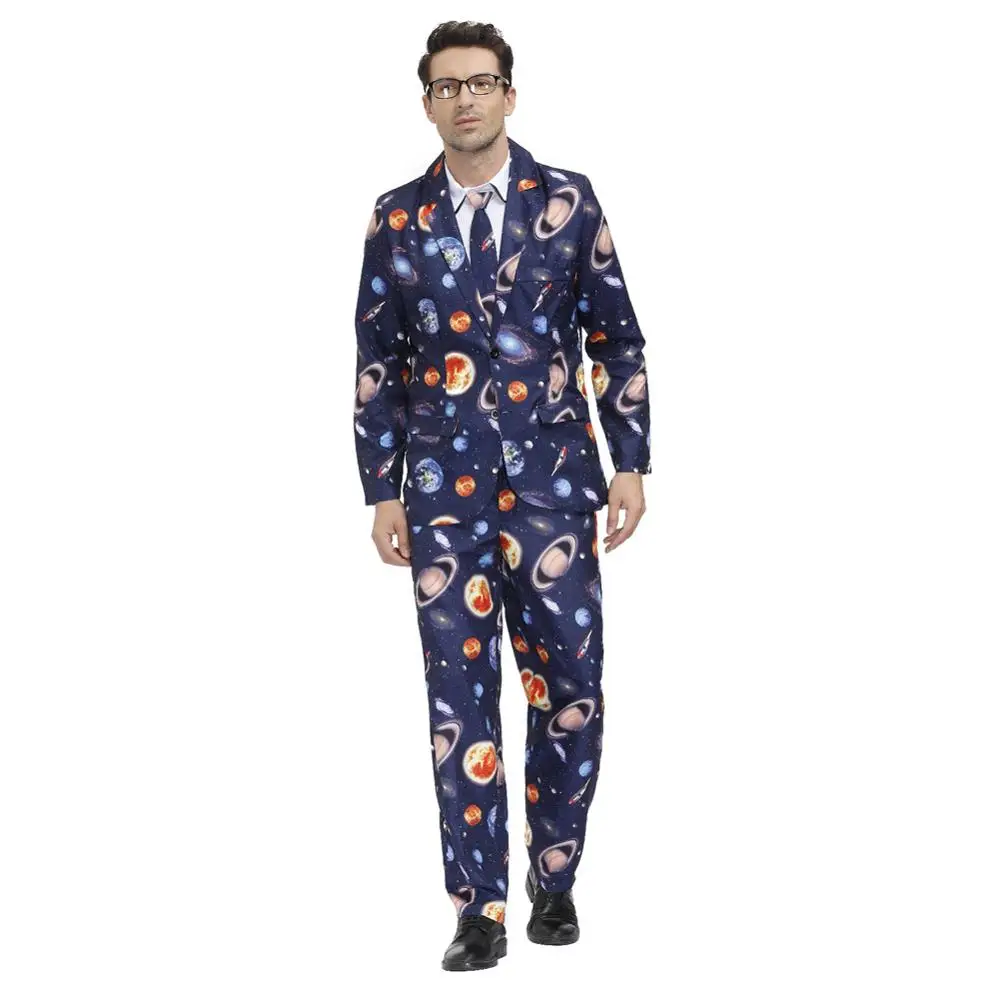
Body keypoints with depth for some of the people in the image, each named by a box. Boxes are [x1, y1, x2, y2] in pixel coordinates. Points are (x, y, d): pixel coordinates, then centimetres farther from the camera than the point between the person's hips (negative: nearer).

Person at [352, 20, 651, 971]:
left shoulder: (567, 202, 3)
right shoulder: (397, 217, 6)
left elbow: (616, 338, 5)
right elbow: (376, 362, 9)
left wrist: (630, 463, 0)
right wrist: (380, 490, 5)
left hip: (551, 483, 0)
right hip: (445, 492, 1)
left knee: (568, 690, 1)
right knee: (460, 698, 0)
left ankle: (554, 880, 19)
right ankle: (480, 909, 7)